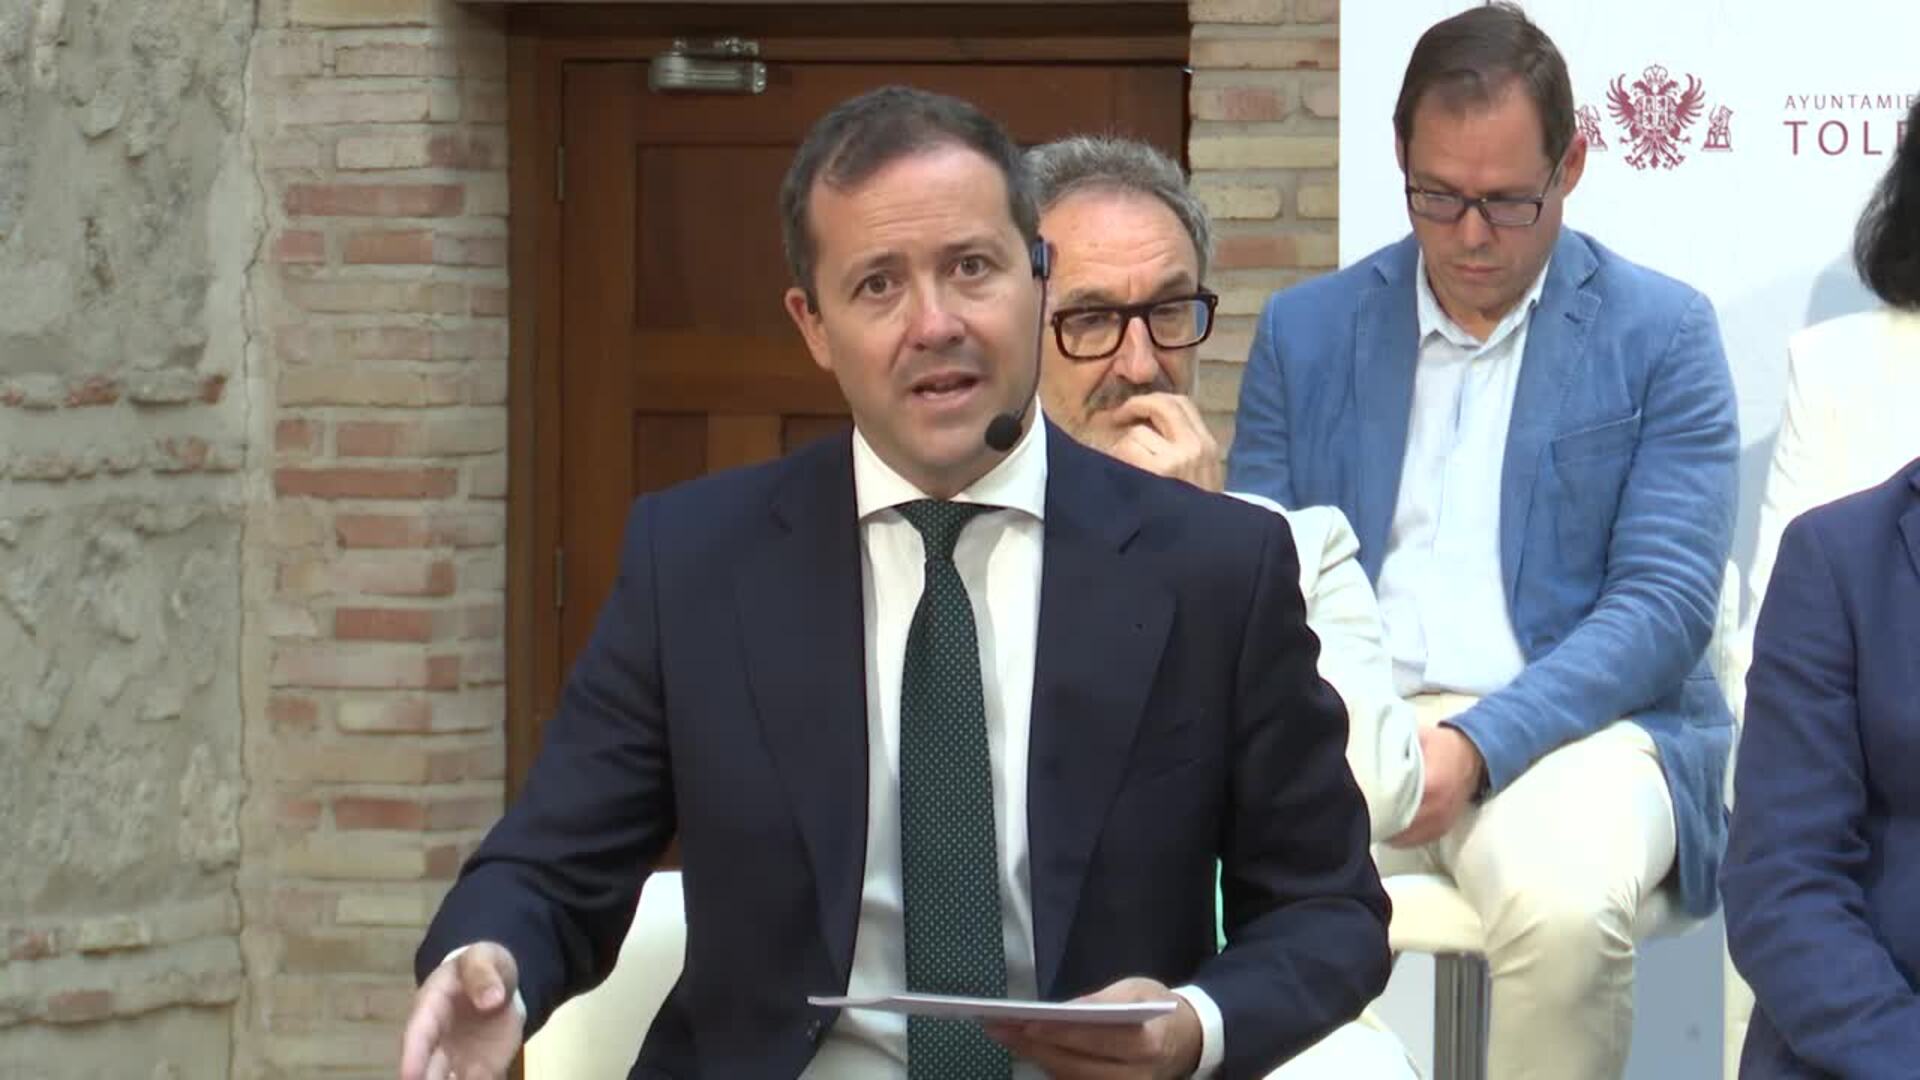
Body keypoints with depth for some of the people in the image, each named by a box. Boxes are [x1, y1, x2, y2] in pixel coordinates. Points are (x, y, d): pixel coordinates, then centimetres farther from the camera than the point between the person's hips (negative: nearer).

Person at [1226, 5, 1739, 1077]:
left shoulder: (1664, 334, 5)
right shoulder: (1306, 331, 14)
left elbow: (1665, 601, -4)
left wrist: (1478, 744, -19)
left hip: (1570, 721, -2)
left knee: (1565, 907, -36)